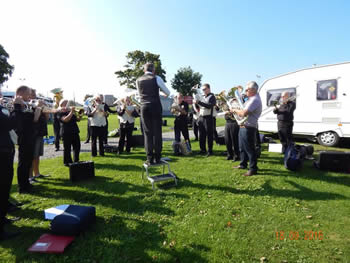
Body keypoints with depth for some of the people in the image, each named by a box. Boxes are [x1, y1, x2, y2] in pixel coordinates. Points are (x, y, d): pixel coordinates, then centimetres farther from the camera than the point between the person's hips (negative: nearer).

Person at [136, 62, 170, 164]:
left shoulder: (138, 80, 11)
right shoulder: (156, 78, 0)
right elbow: (168, 93, 8)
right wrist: (162, 92, 30)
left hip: (144, 107, 3)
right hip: (156, 106, -2)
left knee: (147, 132, 5)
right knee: (157, 132, 3)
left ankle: (150, 159, 4)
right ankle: (157, 158, 6)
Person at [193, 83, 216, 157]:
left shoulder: (212, 97, -3)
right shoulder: (202, 97, 17)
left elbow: (209, 106, -19)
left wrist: (198, 102, -22)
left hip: (208, 118, -6)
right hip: (201, 118, 6)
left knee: (209, 135, -1)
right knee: (202, 135, 10)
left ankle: (210, 151, 6)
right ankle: (202, 150, 21)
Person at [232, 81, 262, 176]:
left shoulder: (255, 100, -18)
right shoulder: (251, 98, 16)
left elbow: (244, 113, -26)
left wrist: (235, 110, -10)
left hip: (248, 128, -11)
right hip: (243, 126, 11)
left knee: (250, 149, -3)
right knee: (242, 147, 20)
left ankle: (253, 169, 7)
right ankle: (243, 164, 34)